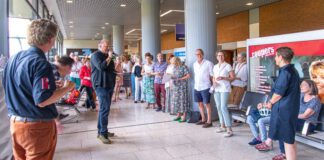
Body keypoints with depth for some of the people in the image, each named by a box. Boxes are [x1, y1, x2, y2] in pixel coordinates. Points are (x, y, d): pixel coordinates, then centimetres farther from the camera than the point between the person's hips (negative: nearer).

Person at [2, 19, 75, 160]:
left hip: (15, 122, 8)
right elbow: (42, 100, -26)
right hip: (37, 125, -8)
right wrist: (67, 87, -15)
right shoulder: (40, 63, -21)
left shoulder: (14, 58, 5)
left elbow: (7, 85, 18)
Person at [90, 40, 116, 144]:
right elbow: (101, 67, -21)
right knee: (105, 109, -14)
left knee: (104, 108, 11)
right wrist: (109, 57, -12)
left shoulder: (106, 56, 22)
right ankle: (103, 134, -9)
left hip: (109, 84, 9)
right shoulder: (96, 55, -5)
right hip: (101, 85, -9)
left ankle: (101, 131, 19)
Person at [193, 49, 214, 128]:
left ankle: (209, 121, 10)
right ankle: (203, 119, 27)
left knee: (207, 104, 0)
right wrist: (196, 83, 14)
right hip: (196, 87, 6)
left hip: (205, 87, -6)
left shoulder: (208, 63, -7)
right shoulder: (195, 64, 11)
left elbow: (212, 75, -5)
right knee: (200, 103, 13)